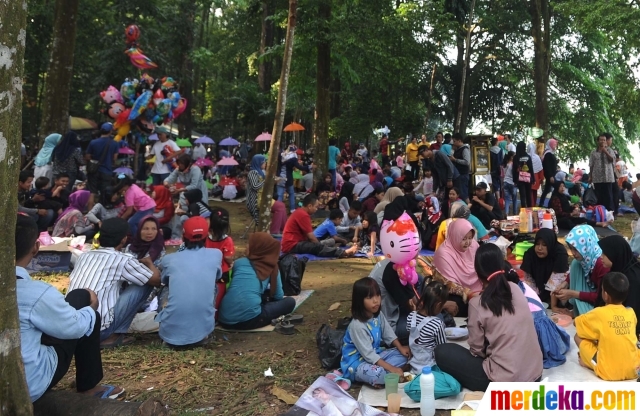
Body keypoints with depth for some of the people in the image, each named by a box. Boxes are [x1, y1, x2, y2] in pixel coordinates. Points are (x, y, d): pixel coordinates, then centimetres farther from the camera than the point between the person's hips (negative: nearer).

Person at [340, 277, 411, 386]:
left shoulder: (378, 315, -3)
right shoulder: (357, 325, -28)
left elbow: (389, 333, 11)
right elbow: (368, 354, -26)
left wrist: (400, 348, -5)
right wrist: (391, 368, -26)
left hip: (375, 355, 9)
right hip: (356, 362, -9)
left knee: (403, 355, 0)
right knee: (377, 374, -37)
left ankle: (381, 371, -12)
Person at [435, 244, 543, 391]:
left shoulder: (477, 303, -14)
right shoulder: (516, 289, 2)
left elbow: (477, 349, -6)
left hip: (506, 379, -7)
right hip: (535, 372, 7)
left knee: (442, 352, 3)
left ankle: (492, 386, 1)